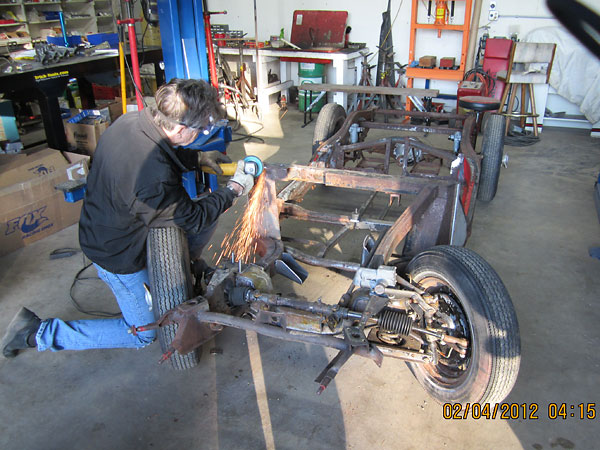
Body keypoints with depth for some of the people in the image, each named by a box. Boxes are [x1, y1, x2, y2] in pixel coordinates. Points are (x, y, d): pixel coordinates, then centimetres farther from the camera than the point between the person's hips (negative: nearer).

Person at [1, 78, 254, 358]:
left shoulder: (133, 120, -16)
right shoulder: (156, 180, -40)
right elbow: (193, 219, -22)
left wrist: (198, 158, 2)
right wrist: (235, 189, -11)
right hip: (117, 254, -8)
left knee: (207, 215, 7)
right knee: (143, 333, 11)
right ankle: (38, 332, 13)